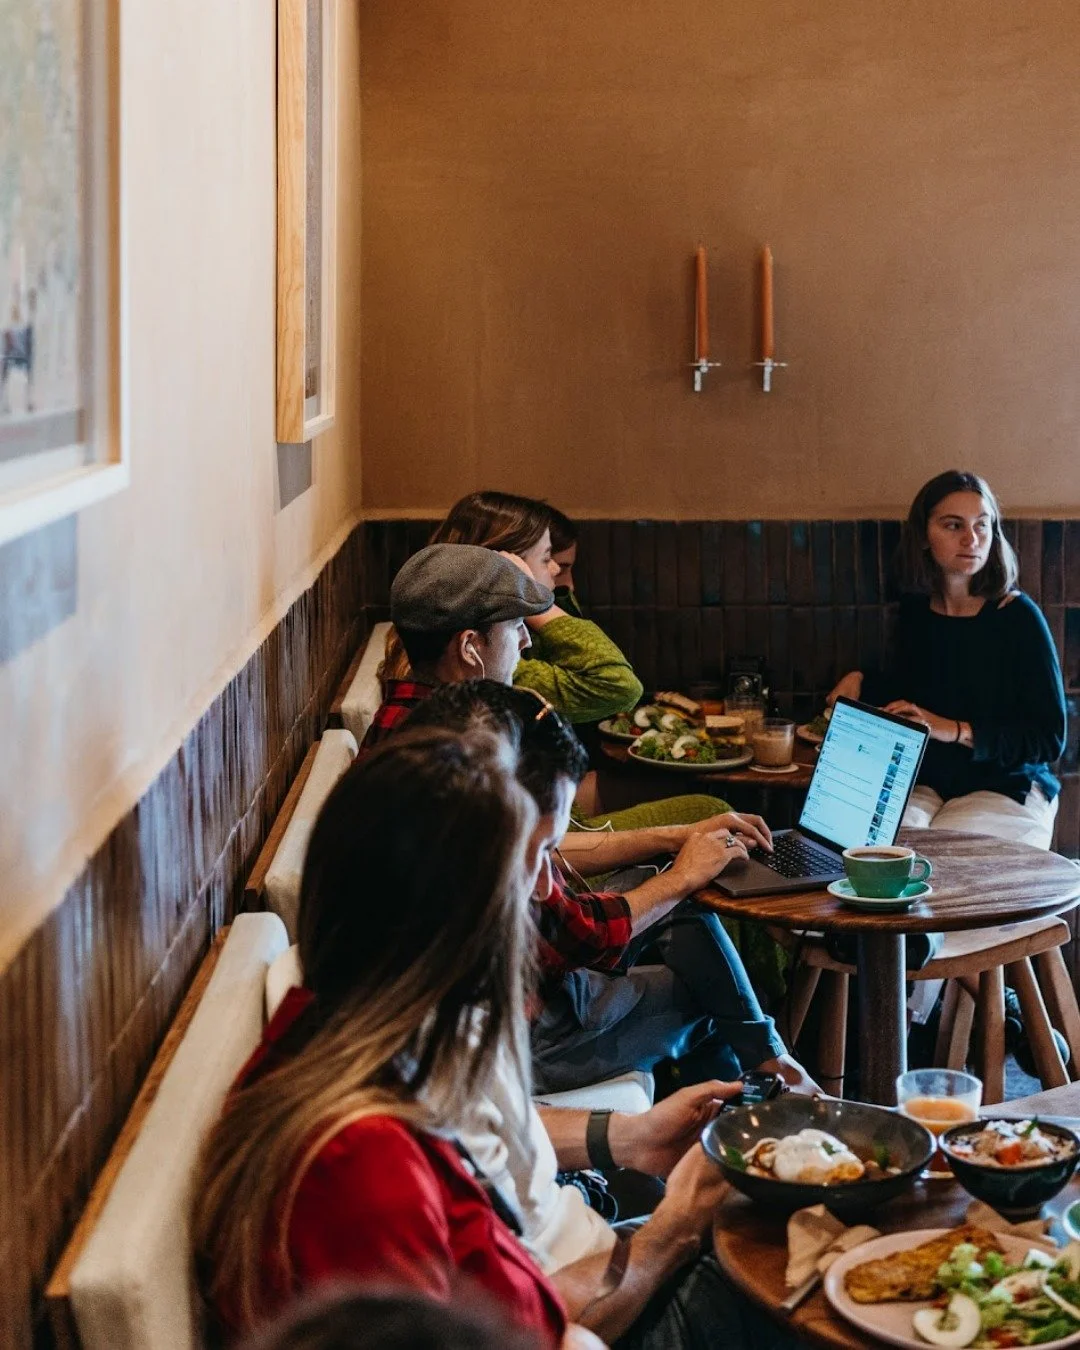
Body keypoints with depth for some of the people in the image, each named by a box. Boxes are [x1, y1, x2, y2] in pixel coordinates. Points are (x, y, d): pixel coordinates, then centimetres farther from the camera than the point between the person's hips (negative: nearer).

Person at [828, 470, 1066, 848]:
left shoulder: (1017, 616, -11)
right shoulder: (916, 608, 4)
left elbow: (1049, 738, -12)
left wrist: (955, 730, -20)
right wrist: (860, 681, 6)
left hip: (1003, 789, -4)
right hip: (922, 783, 4)